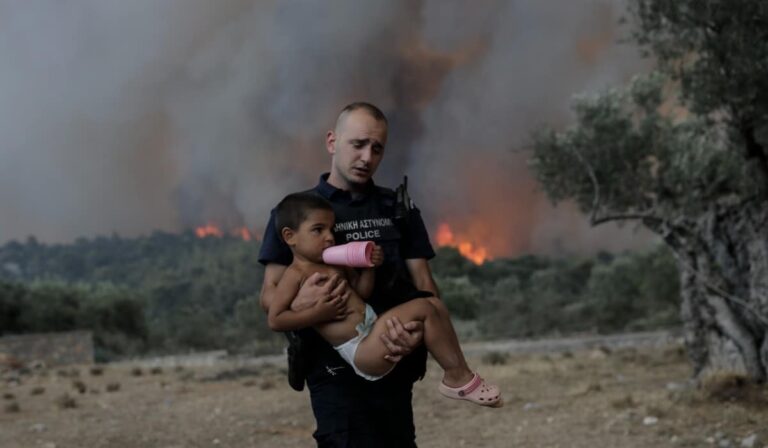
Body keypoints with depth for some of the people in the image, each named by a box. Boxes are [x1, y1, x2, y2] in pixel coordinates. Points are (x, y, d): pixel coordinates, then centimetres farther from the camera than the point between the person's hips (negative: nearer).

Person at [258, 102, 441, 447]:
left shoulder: (399, 209, 11)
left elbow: (425, 287, 8)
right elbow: (269, 295, 1)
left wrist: (419, 329, -15)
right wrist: (297, 304, -23)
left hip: (394, 368, 4)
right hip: (335, 370, -4)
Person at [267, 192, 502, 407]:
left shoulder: (334, 264, 18)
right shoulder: (295, 275, -8)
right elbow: (275, 320, -15)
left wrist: (369, 267, 2)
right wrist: (318, 313, -21)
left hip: (374, 335, 10)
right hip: (360, 351, -10)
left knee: (434, 303, 4)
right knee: (423, 309, -20)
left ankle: (458, 372, 0)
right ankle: (458, 377, -13)